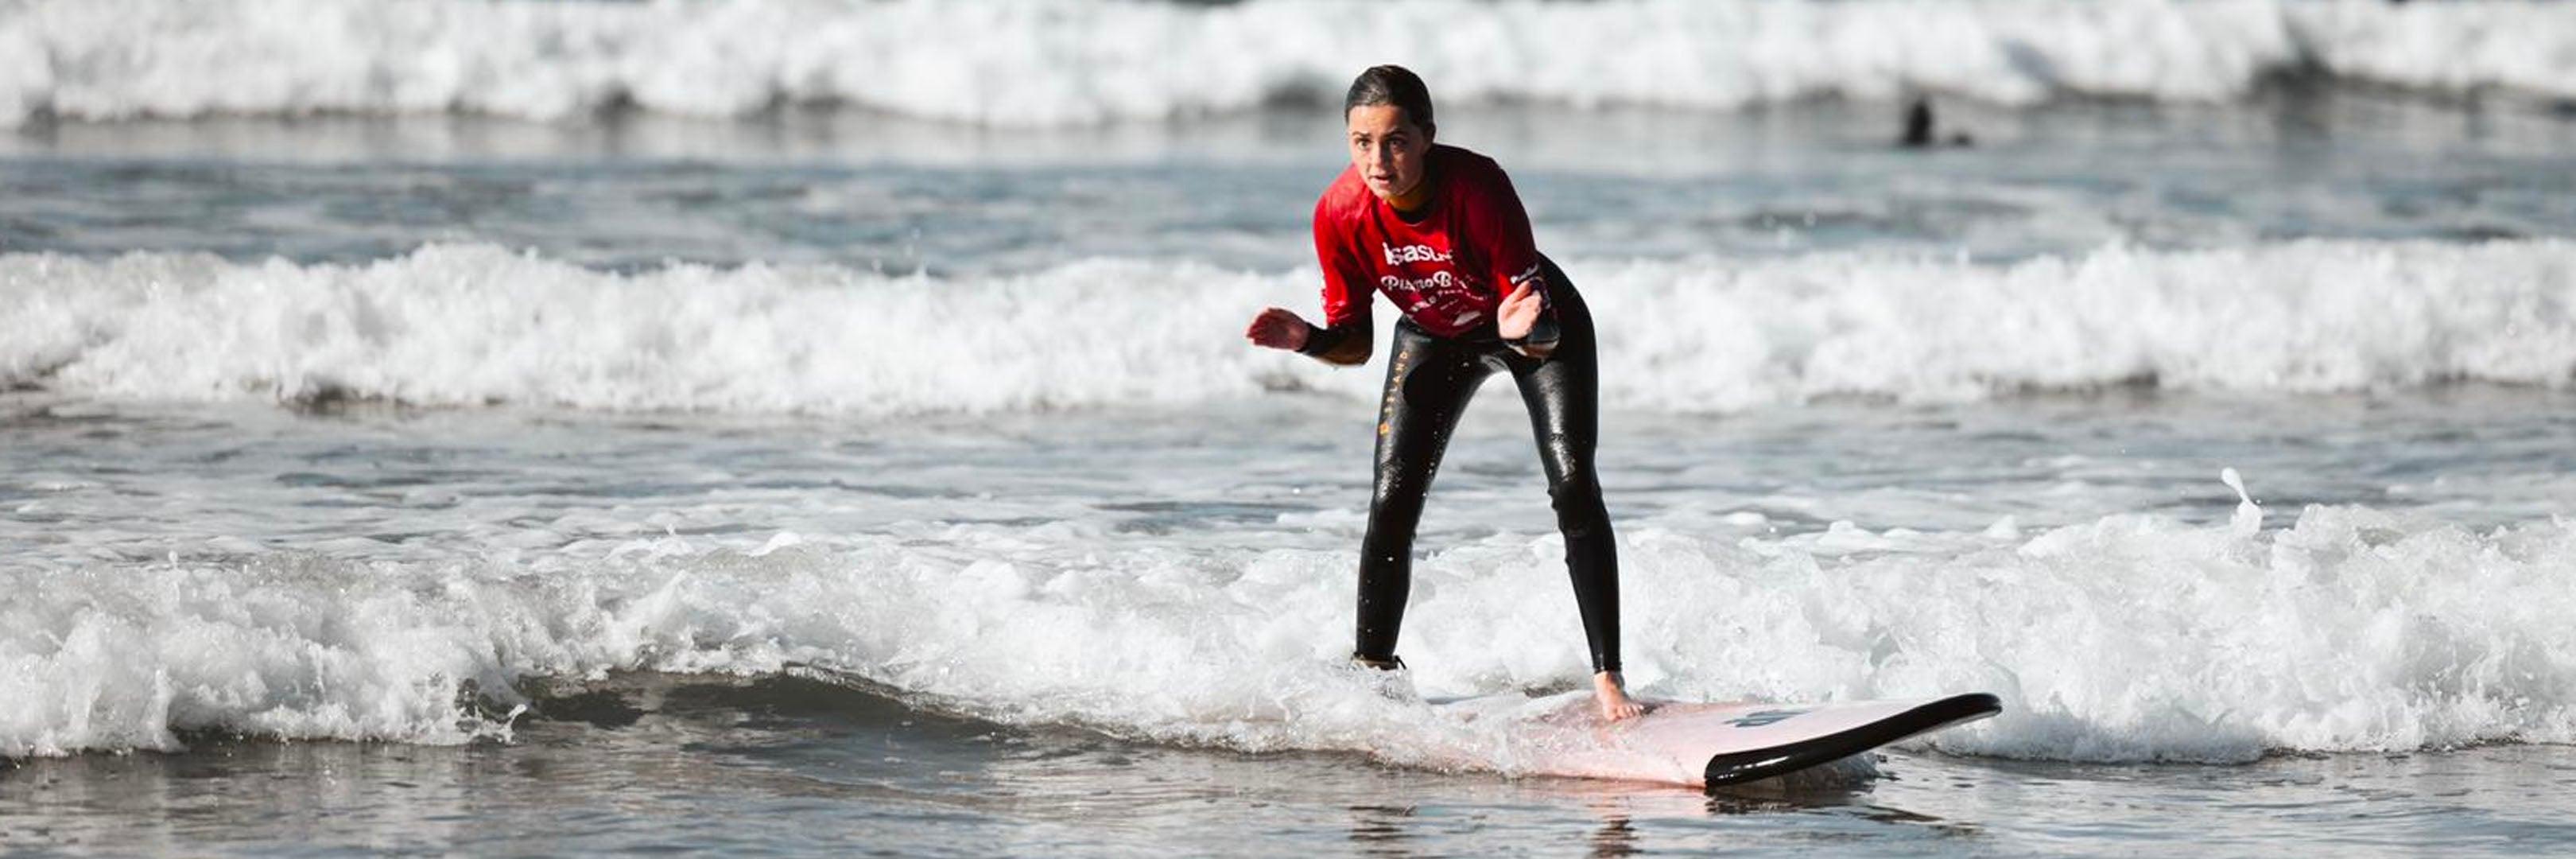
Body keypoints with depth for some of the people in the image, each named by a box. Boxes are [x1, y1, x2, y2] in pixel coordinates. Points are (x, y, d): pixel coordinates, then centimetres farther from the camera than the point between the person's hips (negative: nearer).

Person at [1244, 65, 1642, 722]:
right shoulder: (1341, 213, -27)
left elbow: (1546, 337, -35)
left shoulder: (1478, 187, -38)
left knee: (1573, 486, -18)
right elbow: (1353, 342, -14)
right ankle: (1372, 671, 8)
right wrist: (1307, 341, -34)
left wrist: (1527, 331, -58)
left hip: (1535, 326, -3)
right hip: (1434, 337, 3)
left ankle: (1608, 677, -14)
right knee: (1391, 506, -7)